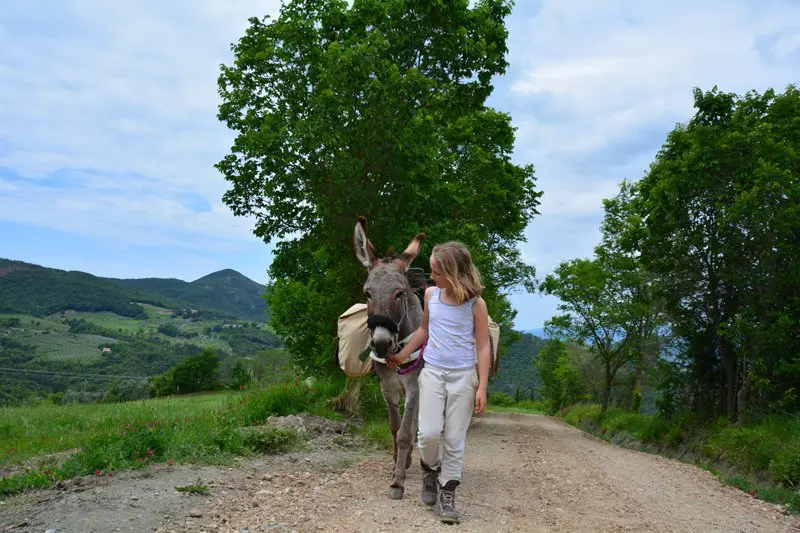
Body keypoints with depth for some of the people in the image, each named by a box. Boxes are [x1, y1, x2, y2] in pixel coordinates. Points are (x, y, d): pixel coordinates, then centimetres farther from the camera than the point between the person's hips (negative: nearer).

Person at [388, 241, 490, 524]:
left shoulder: (475, 304, -9)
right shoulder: (430, 295, 2)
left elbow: (483, 347, -5)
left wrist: (482, 387, -9)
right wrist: (402, 355, 23)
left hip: (463, 376, -2)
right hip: (433, 372, 2)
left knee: (455, 438, 1)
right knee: (429, 432, -9)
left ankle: (447, 493, 14)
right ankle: (430, 469, 21)